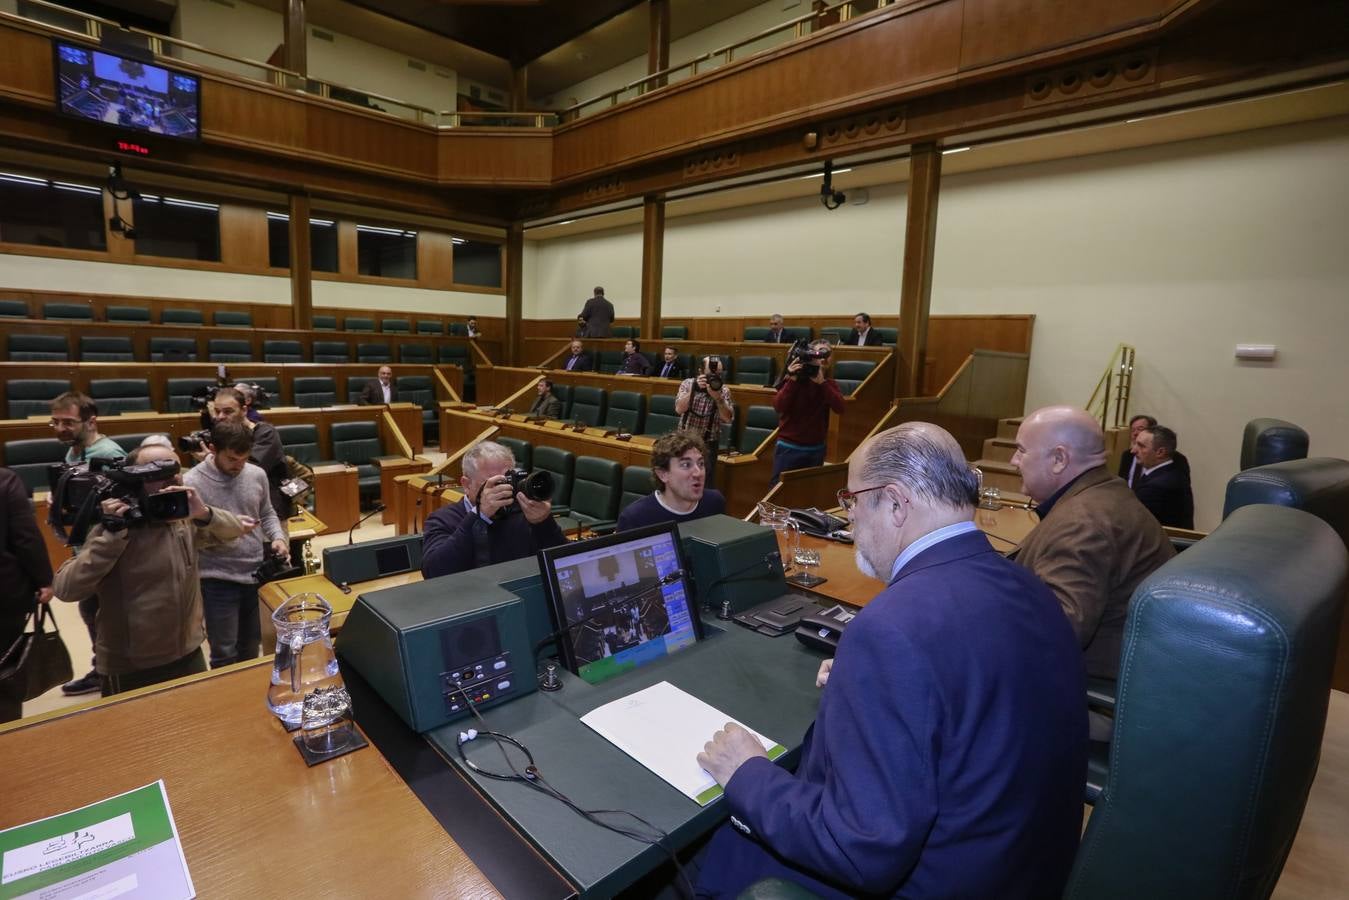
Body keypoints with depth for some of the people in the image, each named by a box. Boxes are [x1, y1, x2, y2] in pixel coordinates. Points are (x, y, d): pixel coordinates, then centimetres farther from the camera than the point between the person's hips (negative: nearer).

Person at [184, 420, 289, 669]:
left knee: (251, 648, 21)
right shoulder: (191, 483, -13)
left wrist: (278, 537, -5)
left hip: (258, 575, 4)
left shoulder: (257, 475, -1)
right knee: (225, 655, 8)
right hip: (218, 583, -4)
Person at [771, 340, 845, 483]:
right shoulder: (792, 379, -6)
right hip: (789, 447, -3)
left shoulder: (830, 384, 4)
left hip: (816, 449, 4)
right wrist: (792, 379, -25)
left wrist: (821, 382, -22)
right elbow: (778, 407, -19)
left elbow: (840, 408, -15)